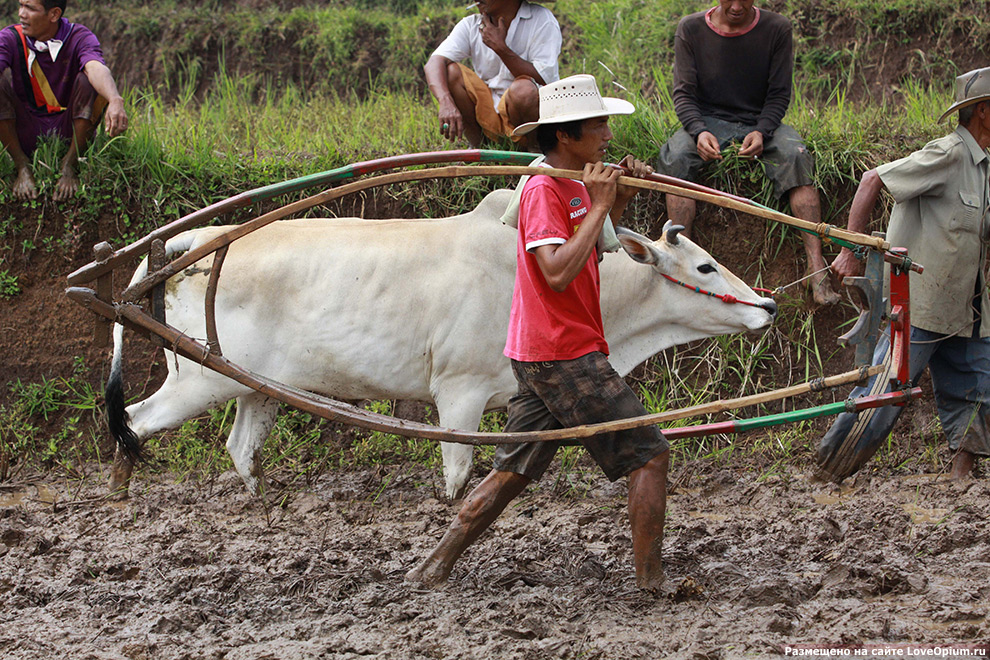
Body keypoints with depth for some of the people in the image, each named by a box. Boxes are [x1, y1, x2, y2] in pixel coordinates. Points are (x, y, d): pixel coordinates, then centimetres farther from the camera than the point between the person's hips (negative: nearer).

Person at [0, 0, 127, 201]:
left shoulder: (80, 38, -9)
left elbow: (97, 69, -32)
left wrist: (115, 101, -55)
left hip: (68, 134, -1)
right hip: (24, 134, 1)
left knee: (88, 79, -24)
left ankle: (69, 165, -12)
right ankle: (22, 167, -13)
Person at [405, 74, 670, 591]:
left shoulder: (572, 185, 13)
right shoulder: (544, 190, -16)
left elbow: (585, 249, 28)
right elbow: (558, 272, -27)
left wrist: (620, 196, 12)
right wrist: (598, 206, -22)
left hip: (537, 355, 10)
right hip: (565, 354, -10)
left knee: (514, 471, 13)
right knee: (649, 455, -4)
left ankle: (435, 568, 13)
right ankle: (650, 577, -2)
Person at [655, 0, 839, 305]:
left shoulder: (777, 29, -4)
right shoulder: (690, 29, -3)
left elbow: (779, 94, -2)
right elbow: (684, 93, -4)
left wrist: (762, 132, -21)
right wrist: (699, 132, -24)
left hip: (761, 120, 0)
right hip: (708, 120, 0)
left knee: (796, 157, -30)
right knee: (675, 158, -32)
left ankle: (816, 264, -38)